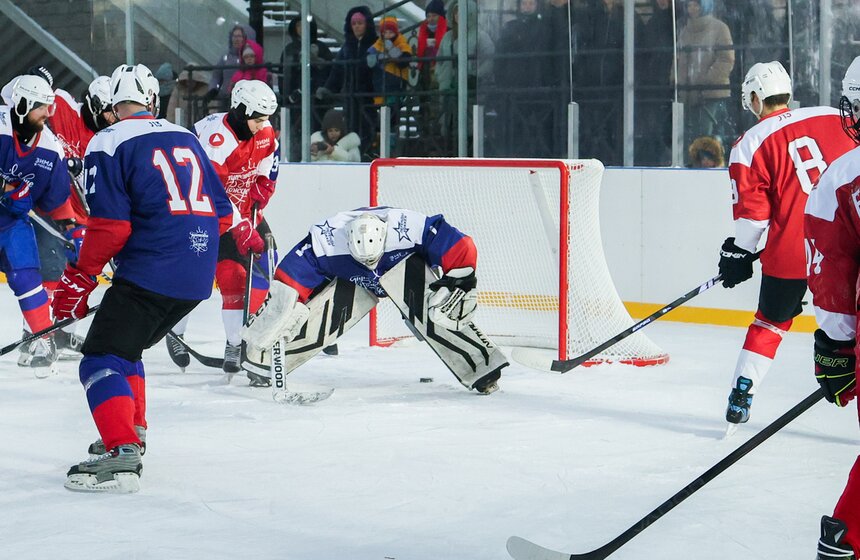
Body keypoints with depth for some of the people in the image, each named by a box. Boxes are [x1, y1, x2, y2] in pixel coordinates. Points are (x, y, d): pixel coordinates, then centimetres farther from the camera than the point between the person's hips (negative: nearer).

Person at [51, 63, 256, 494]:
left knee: (101, 359, -8)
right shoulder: (185, 138, 18)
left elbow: (110, 226, -12)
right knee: (124, 347, 26)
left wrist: (78, 281, -3)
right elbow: (220, 207, 24)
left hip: (151, 272, -8)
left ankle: (122, 456, -27)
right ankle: (132, 433, 31)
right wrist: (245, 235, 45)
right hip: (198, 277, 8)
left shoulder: (108, 144, -4)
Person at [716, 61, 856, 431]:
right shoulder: (836, 120, 5)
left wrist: (738, 253, 10)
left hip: (790, 251, -1)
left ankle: (741, 397, 18)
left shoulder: (751, 144, -1)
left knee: (772, 322, 19)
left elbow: (752, 213, -2)